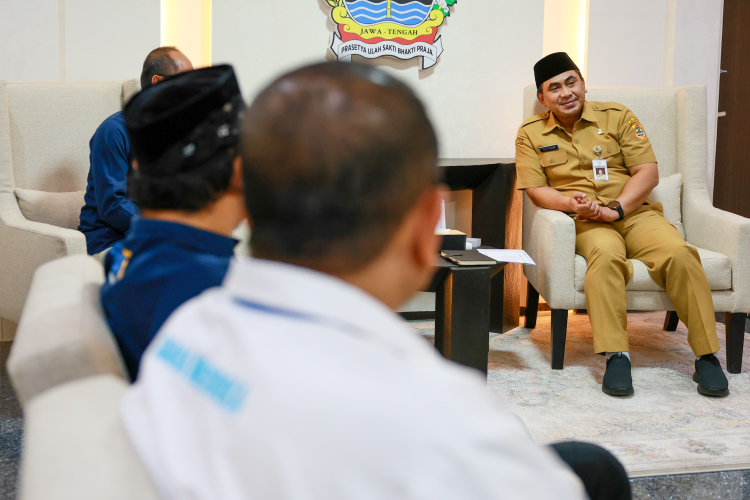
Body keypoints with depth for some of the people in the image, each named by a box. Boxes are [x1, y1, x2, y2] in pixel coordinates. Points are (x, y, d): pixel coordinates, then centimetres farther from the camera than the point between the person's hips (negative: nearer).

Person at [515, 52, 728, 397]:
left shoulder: (617, 116, 10)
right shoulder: (531, 134, 11)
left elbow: (648, 172, 4)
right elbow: (535, 189, 4)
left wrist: (616, 209, -12)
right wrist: (570, 203, -17)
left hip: (635, 213, 2)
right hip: (585, 223, -1)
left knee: (679, 254, -28)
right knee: (606, 255, -37)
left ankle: (706, 356, -22)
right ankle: (616, 356, -39)